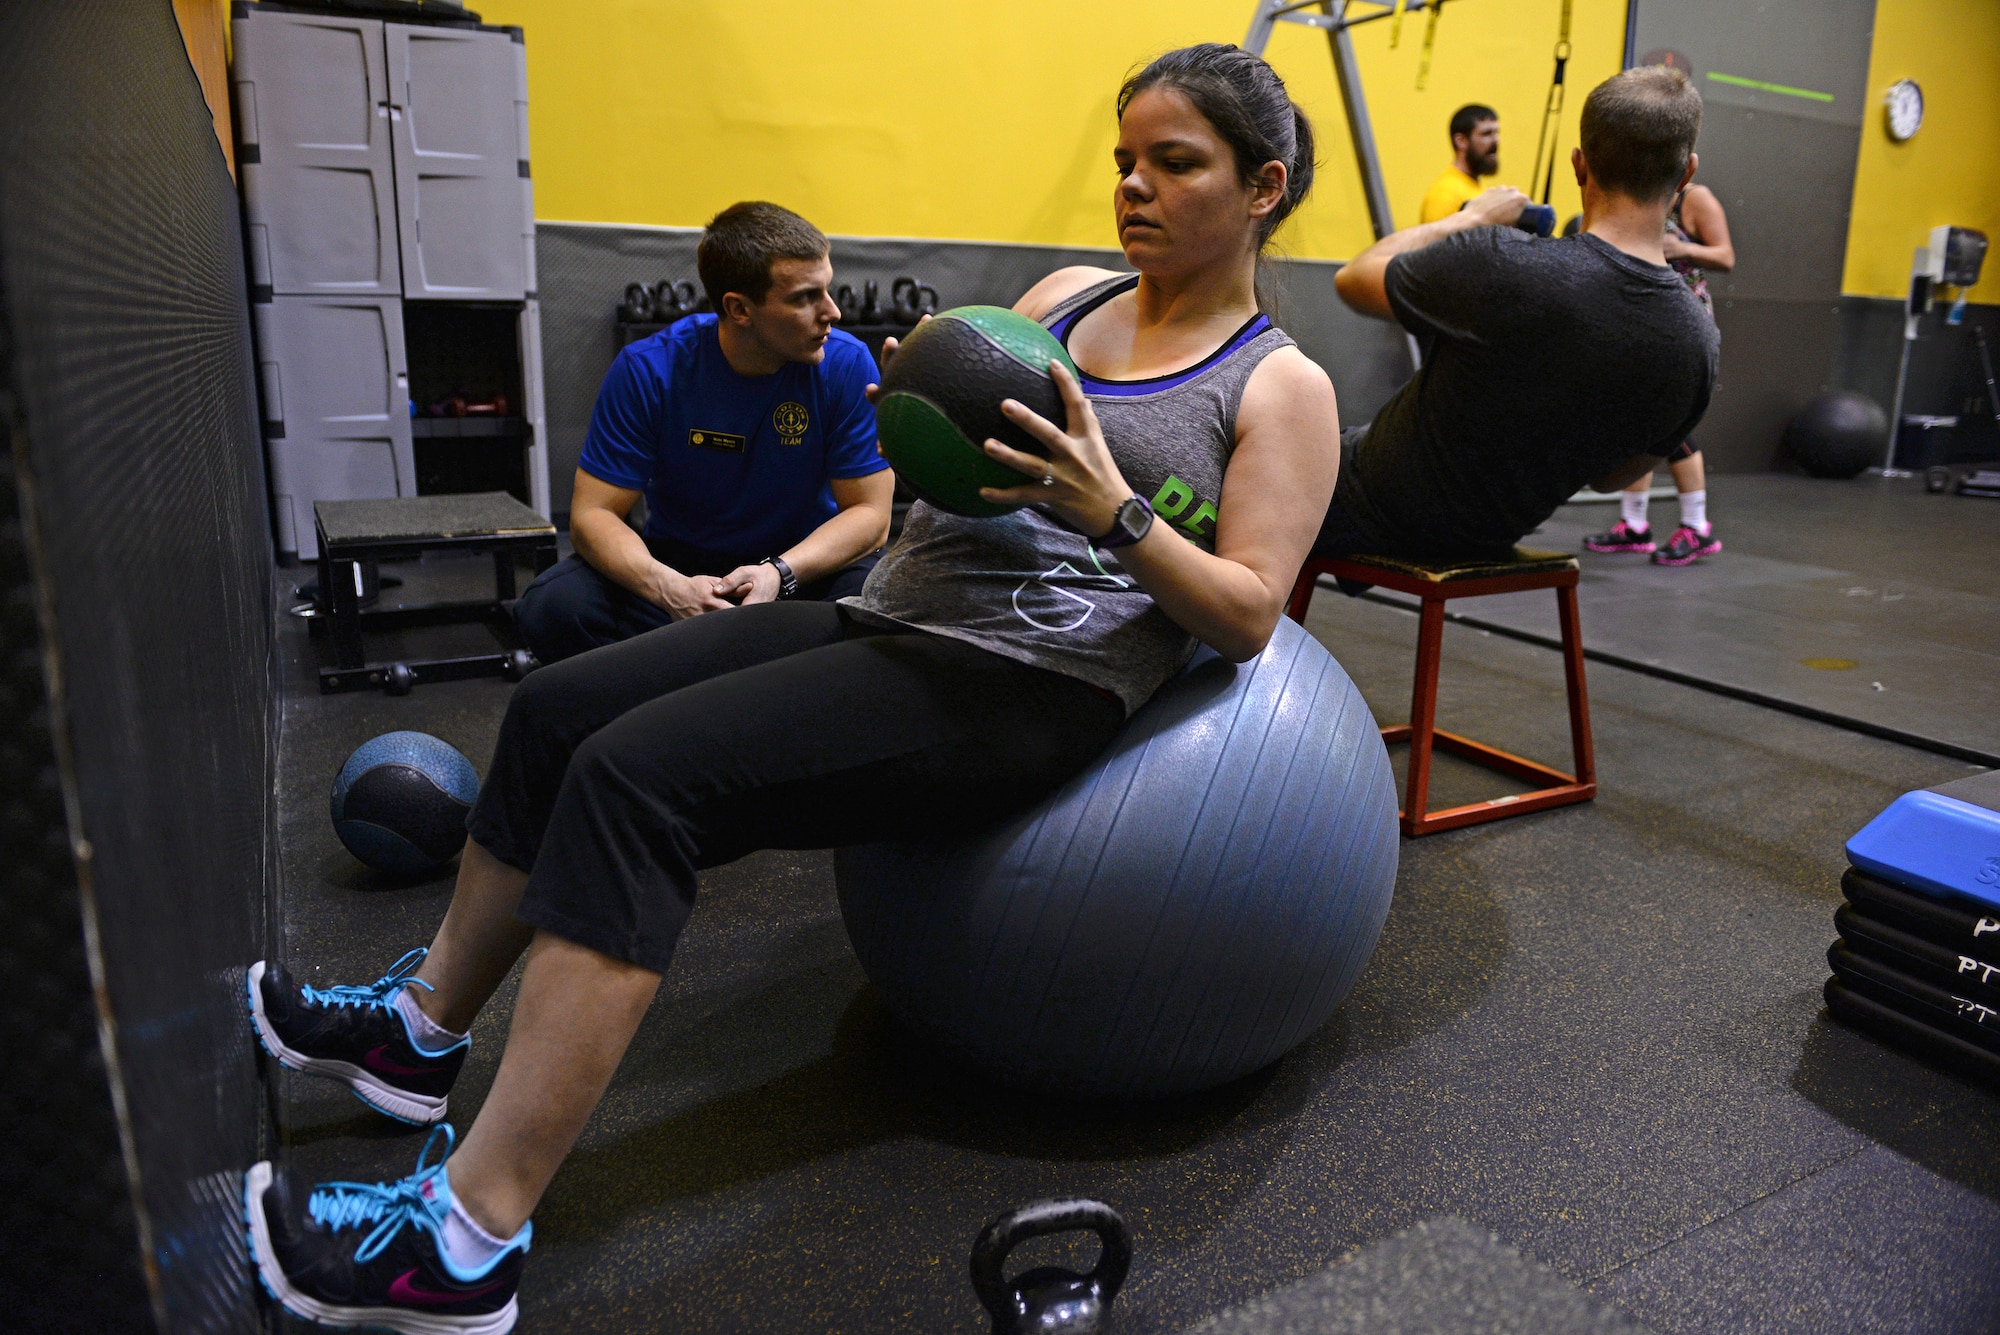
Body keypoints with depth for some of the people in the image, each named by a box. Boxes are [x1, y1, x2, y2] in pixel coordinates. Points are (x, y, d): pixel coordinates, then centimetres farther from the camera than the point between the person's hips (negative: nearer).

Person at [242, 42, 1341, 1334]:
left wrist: (1114, 511, -22)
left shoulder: (1282, 388, 1)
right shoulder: (1068, 293, 18)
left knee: (638, 775, -25)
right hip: (895, 615, 8)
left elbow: (1247, 613, -7)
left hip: (1032, 680, -8)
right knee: (558, 708, -1)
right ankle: (421, 1026, 22)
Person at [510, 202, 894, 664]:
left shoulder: (847, 364, -14)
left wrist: (779, 573, -32)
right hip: (680, 562, 1)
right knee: (552, 608, -26)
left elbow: (869, 514, -13)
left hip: (810, 563, 0)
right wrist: (666, 587, -36)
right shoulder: (648, 370, -14)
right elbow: (593, 513, -14)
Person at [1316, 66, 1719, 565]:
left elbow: (1355, 279, -10)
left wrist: (1467, 218, 3)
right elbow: (1611, 476, 4)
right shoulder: (1699, 341, -14)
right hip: (1491, 540, 6)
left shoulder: (1497, 261, -32)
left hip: (1364, 515, -6)